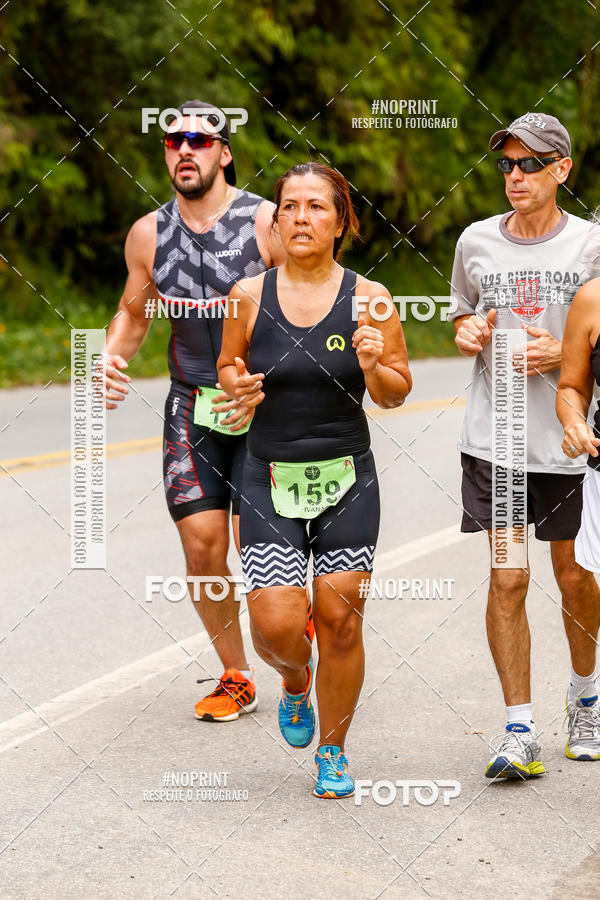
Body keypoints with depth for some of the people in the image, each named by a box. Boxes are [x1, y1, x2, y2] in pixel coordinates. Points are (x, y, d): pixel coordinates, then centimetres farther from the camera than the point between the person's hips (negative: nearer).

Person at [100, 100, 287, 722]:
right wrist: (110, 358, -3)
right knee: (202, 546, -3)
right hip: (192, 408, 3)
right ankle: (235, 676, 16)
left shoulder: (266, 223, -10)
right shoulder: (149, 234, 3)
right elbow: (134, 311, 18)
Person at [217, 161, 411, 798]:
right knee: (276, 626, -10)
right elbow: (228, 364, 14)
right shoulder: (248, 296, -2)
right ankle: (295, 680, 28)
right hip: (269, 482, 0)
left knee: (339, 622, 1)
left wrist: (375, 365, -18)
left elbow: (396, 394, 4)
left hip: (347, 480, 0)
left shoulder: (367, 298, -4)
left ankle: (333, 753, 23)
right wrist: (239, 386, -8)